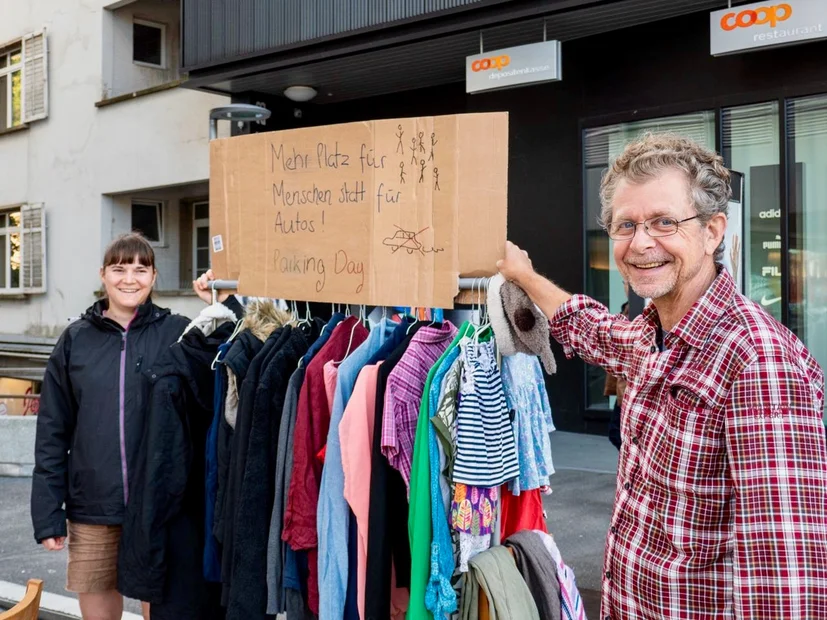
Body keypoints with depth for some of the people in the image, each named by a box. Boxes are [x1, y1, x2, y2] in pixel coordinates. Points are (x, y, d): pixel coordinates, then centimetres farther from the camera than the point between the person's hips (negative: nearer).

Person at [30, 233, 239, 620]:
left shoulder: (177, 332, -1)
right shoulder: (76, 340, 4)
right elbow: (52, 432, 5)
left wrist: (225, 303, -13)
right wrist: (47, 514, 2)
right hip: (91, 512, 2)